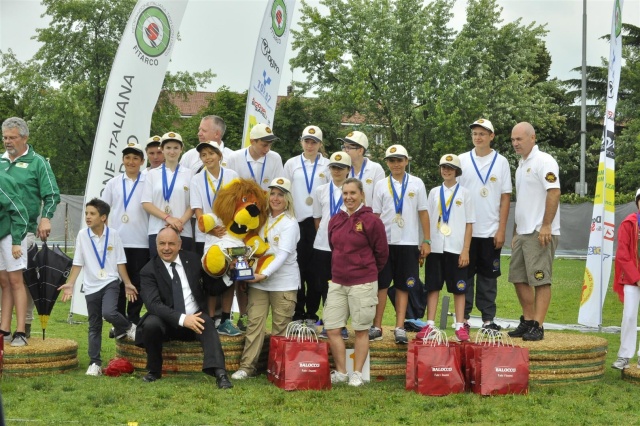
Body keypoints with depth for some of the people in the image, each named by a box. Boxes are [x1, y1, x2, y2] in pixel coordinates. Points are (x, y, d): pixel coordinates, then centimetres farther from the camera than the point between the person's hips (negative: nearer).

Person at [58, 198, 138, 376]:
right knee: (94, 326, 6)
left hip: (110, 283, -2)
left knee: (108, 313, -27)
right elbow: (78, 263, 2)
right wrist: (70, 284, -5)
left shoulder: (113, 234, -4)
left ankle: (127, 328, 5)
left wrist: (128, 284, 2)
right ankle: (95, 363, 13)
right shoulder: (82, 235, -2)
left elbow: (120, 262, 2)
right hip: (91, 286, 2)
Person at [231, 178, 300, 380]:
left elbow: (283, 254, -15)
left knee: (280, 328, 1)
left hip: (283, 283, -4)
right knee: (254, 322, -2)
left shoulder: (290, 223, -5)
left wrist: (265, 274, -26)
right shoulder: (262, 220, 12)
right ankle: (247, 366, 0)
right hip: (258, 281, 4)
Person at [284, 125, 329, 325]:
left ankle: (312, 313, 9)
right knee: (298, 267, 1)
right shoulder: (291, 164, 9)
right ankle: (297, 312, 8)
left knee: (315, 268, 1)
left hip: (318, 221, -1)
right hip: (296, 221, 1)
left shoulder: (327, 165, 4)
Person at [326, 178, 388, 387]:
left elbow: (382, 252, 0)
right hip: (337, 283, 5)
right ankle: (340, 372, 15)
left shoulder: (371, 221, -8)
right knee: (332, 329, 2)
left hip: (363, 284, -5)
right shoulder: (335, 220, 7)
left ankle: (357, 374, 14)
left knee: (361, 330, 4)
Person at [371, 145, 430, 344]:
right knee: (381, 284, 1)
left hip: (408, 243, -1)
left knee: (403, 286, 3)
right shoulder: (381, 185, 7)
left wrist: (426, 241, 0)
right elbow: (375, 215, 7)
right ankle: (377, 327, 7)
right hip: (384, 242, 1)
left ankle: (400, 328, 5)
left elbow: (423, 213, 4)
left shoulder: (416, 183, 5)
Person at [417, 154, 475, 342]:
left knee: (459, 288, 2)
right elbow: (428, 220, 11)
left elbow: (469, 224, 1)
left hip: (456, 249, -2)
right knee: (433, 286, 2)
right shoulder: (434, 192, 10)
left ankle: (460, 326, 6)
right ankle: (430, 325, 5)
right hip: (435, 247, 2)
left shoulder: (464, 193, 4)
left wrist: (466, 250, -5)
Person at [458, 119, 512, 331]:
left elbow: (505, 197, 2)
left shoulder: (501, 162, 4)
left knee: (488, 276, 5)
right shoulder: (462, 160, 5)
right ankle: (463, 318, 11)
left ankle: (488, 319, 11)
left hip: (491, 231, 0)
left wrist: (501, 229, -4)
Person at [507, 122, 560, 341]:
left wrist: (546, 226, -22)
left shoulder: (543, 161, -9)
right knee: (518, 278, 11)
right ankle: (527, 321, 20)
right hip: (523, 233, 9)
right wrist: (516, 231, 20)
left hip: (540, 233, -9)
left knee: (540, 280, -8)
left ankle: (537, 326, -6)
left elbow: (554, 193, -18)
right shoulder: (521, 165, 18)